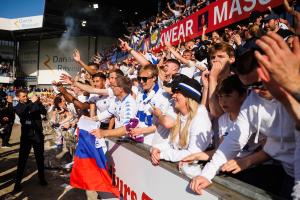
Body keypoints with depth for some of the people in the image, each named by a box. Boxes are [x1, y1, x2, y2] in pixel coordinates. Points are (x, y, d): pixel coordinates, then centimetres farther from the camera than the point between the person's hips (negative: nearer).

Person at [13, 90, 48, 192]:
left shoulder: (34, 103, 3)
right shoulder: (18, 107, 2)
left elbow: (44, 112, -10)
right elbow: (22, 113, -22)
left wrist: (38, 102, -24)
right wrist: (31, 103, -31)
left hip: (37, 134, 1)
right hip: (26, 135, -1)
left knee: (40, 158, 10)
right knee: (22, 159, 0)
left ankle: (42, 178, 24)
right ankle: (17, 182, 9)